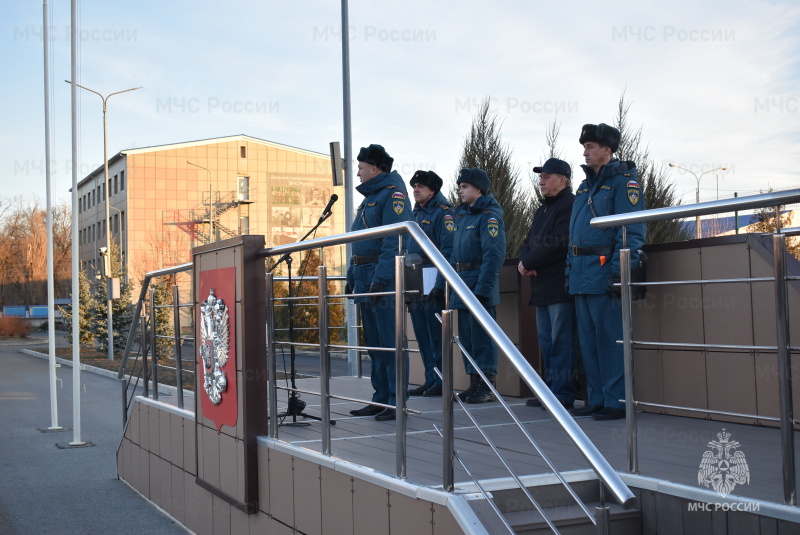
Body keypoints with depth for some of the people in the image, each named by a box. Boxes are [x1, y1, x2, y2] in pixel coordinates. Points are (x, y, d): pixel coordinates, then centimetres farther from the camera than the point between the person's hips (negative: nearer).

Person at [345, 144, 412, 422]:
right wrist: (352, 276, 19)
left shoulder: (393, 194, -9)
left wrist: (380, 278, -24)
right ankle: (381, 399, 19)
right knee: (374, 343, 13)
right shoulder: (368, 198, 21)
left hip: (385, 281, -10)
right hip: (366, 283, 10)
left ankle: (396, 402, -3)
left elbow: (394, 241, -19)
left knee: (390, 342, -7)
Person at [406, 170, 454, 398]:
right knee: (422, 335, 10)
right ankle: (430, 380, 17)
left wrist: (440, 284, -22)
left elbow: (448, 251, -15)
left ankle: (442, 381, 1)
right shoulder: (416, 214, 19)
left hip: (434, 285, -8)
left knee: (437, 335, -5)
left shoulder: (443, 213, -7)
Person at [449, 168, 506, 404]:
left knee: (482, 336, -6)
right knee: (467, 337, 11)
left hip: (480, 283, -9)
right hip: (462, 283, 9)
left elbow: (494, 255, -18)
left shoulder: (489, 216, -11)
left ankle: (487, 387, 0)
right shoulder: (462, 215, 17)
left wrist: (482, 288, -22)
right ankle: (474, 383, 19)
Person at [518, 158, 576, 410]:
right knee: (546, 341, 11)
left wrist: (529, 263, -12)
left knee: (560, 342, -9)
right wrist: (525, 261, -2)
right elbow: (530, 242, 20)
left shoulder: (570, 205, -9)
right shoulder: (543, 208, 23)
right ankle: (551, 389, 17)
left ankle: (562, 393, -5)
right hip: (542, 288, 10)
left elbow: (558, 244, -20)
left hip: (561, 286, -10)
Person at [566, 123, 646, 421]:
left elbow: (632, 232, -14)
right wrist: (570, 269, 17)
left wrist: (619, 271, -20)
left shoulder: (623, 181, -6)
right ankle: (596, 399, 19)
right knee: (588, 341, 11)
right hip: (582, 278, 9)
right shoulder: (585, 186, 20)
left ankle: (616, 401, 1)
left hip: (604, 272, -9)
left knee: (610, 339, -6)